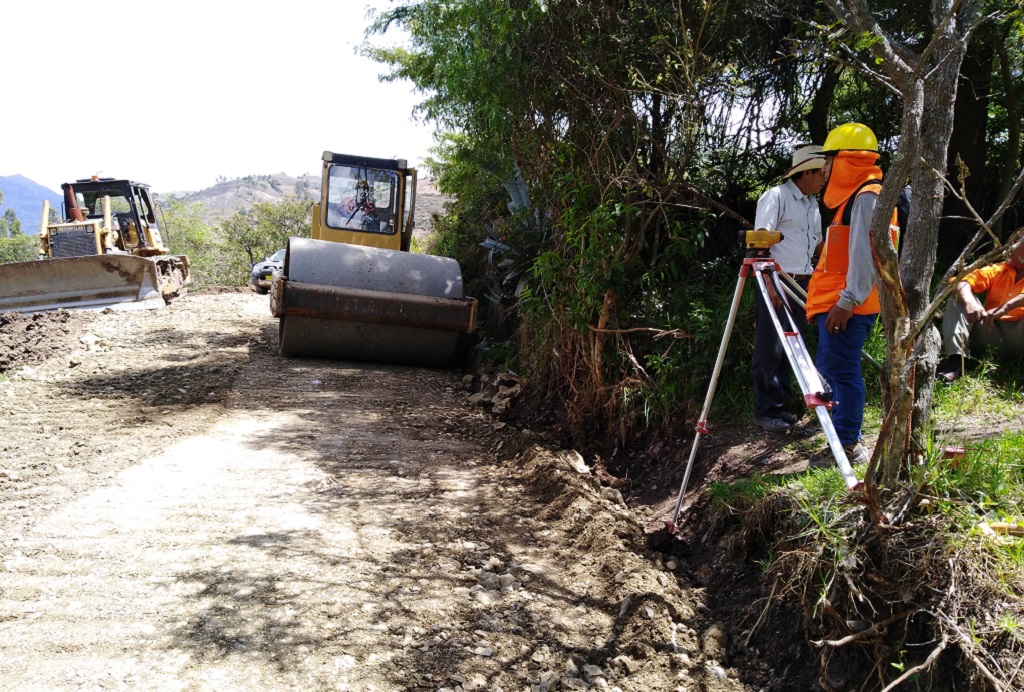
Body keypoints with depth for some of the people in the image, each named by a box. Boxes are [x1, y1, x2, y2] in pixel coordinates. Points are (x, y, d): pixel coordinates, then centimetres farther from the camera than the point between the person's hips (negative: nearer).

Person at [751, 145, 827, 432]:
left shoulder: (813, 203, 18)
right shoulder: (776, 196, -7)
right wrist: (769, 282, -21)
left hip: (802, 284, 8)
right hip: (776, 281, -8)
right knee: (769, 349, -5)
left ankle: (780, 405, 17)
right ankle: (766, 411, 1)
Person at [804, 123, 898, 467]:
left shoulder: (866, 197, -12)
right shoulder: (855, 195, 20)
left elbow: (864, 254, -21)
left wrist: (847, 301, -23)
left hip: (848, 307, -10)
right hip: (837, 303, 10)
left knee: (841, 372, -7)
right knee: (829, 368, 15)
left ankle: (849, 447, 0)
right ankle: (845, 436, 24)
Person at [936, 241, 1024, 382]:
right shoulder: (997, 270, 15)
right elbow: (962, 283, -4)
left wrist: (1006, 307, -34)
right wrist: (970, 301, -25)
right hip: (992, 332, 4)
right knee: (961, 296, -7)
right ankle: (956, 358, -25)